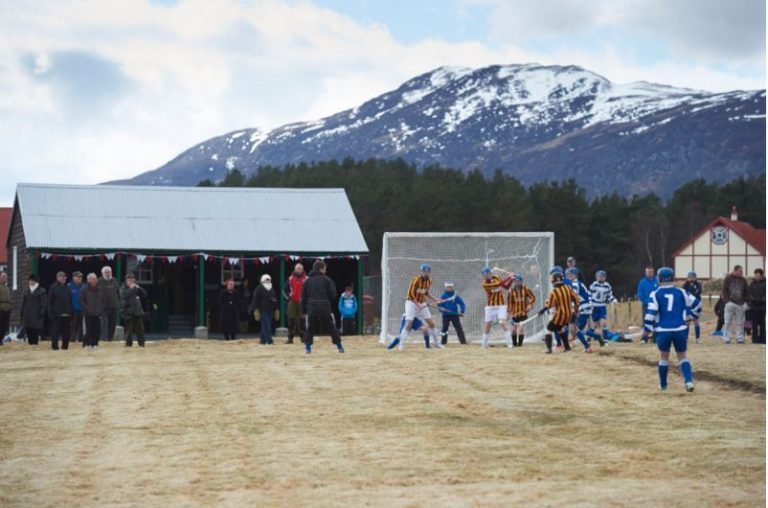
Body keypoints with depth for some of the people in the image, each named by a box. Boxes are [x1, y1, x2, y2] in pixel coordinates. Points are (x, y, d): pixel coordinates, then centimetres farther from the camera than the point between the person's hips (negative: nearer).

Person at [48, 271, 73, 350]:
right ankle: (54, 346, 3)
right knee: (55, 331, -3)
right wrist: (51, 313, -11)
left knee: (66, 331, 5)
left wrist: (71, 312, 9)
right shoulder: (53, 287, 0)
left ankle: (65, 345, 13)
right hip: (57, 314, -5)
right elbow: (50, 301, -4)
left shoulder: (67, 288, 13)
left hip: (67, 314, 5)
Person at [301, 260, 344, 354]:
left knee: (310, 328, 12)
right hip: (325, 308, -2)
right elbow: (333, 294, -3)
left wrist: (303, 310, 15)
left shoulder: (308, 281, 10)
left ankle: (307, 347, 2)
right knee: (331, 327, 7)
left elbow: (303, 297, 11)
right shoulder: (326, 279, -1)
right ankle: (339, 347, 11)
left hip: (311, 308, 2)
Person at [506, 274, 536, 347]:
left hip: (523, 312, -1)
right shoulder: (511, 290, -3)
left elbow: (533, 297, 1)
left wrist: (530, 304, -15)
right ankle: (514, 343, 21)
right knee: (513, 329, 4)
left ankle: (520, 343, -2)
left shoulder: (526, 289, -3)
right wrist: (509, 313, -4)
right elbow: (509, 302, -2)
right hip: (514, 313, 1)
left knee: (521, 327, -12)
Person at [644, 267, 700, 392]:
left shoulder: (655, 294, -1)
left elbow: (651, 312, -11)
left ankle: (663, 384, 26)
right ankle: (689, 381, -7)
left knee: (663, 357, 18)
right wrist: (690, 315, 26)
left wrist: (647, 328, -4)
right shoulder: (681, 292, 5)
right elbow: (696, 304, 10)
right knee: (682, 356, 13)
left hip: (663, 331, -1)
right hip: (680, 330, 1)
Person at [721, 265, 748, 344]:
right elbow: (724, 290, -2)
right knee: (728, 322, -2)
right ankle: (726, 339, 1)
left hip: (740, 304, 3)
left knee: (740, 323, 4)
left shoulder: (743, 280, 9)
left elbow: (745, 292, 15)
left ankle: (740, 338, 8)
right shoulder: (728, 278, -1)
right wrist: (727, 300, -12)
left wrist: (745, 302, 4)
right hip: (730, 303, -3)